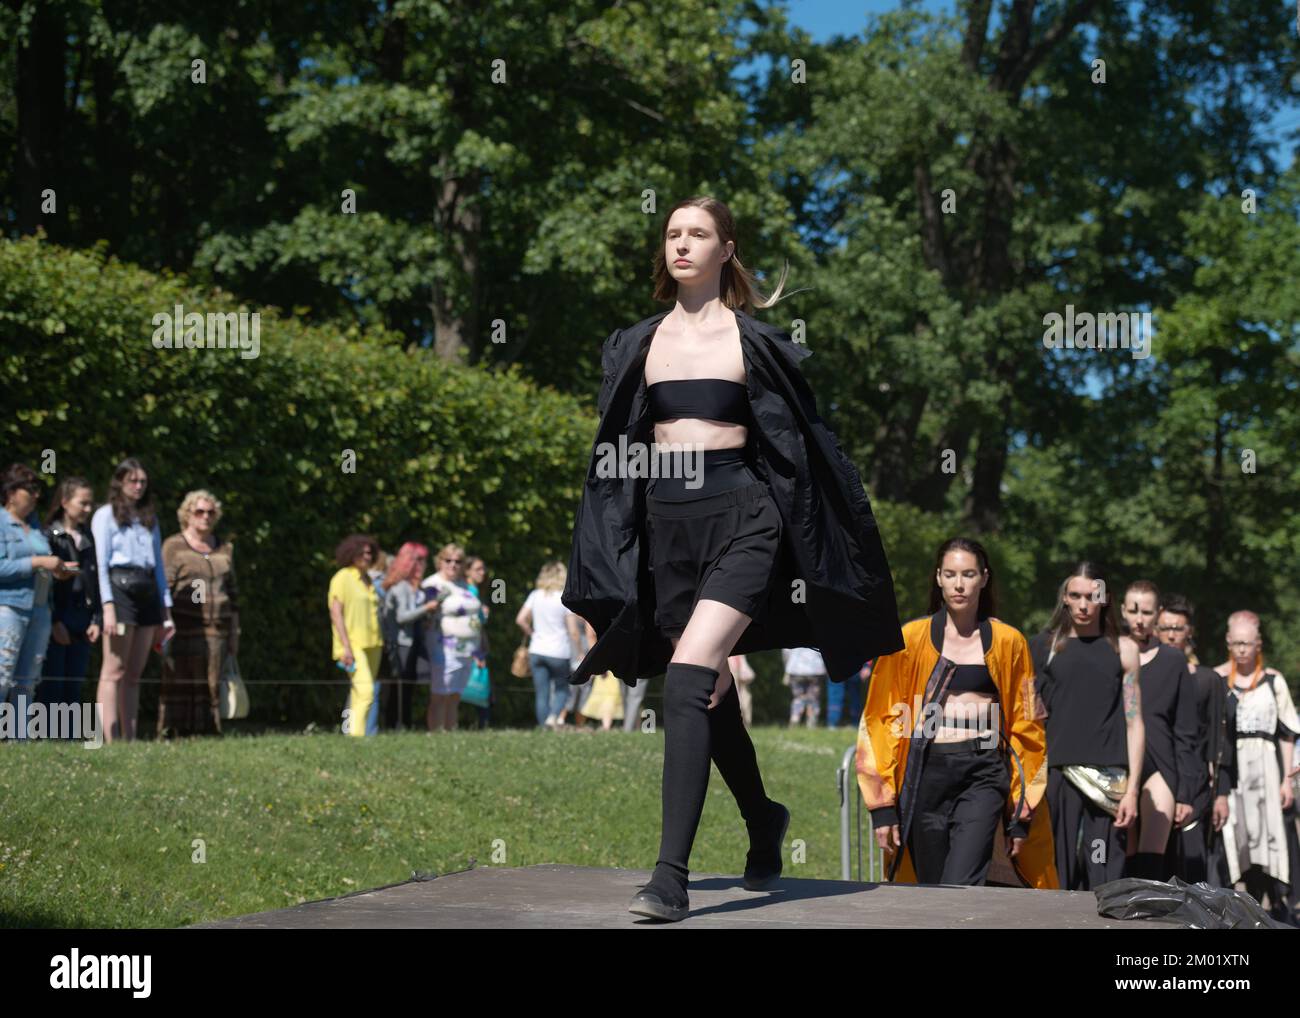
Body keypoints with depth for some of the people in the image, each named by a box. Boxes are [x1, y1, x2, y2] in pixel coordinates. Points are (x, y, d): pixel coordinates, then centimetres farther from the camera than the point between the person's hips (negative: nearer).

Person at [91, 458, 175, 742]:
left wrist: (167, 609, 14)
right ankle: (110, 740, -15)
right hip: (120, 588, -6)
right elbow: (101, 562, -4)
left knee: (134, 674, 4)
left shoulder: (150, 518, 22)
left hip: (148, 591, 6)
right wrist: (108, 606, -15)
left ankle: (130, 739, 3)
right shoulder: (106, 515, 4)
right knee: (114, 671, -10)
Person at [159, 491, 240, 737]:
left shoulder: (224, 549, 18)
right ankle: (168, 736, -9)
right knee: (178, 688, -9)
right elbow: (163, 590, -3)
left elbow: (232, 594, 21)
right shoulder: (173, 546, 3)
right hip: (183, 632, -5)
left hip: (216, 633, 5)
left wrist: (234, 634, 16)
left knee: (211, 689, 1)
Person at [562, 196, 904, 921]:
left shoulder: (755, 341, 2)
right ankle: (764, 821, 40)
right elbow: (616, 454, 14)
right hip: (667, 526, 5)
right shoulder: (637, 346, 12)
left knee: (688, 679, -22)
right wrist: (608, 566, 8)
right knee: (713, 694, 13)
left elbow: (803, 441, 5)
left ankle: (673, 876, -26)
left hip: (740, 520, -5)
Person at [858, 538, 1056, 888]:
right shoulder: (910, 639, 7)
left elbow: (1024, 727, 11)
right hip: (926, 772, 1)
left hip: (983, 774, -1)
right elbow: (883, 719, 6)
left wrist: (1021, 812, 6)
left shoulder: (1008, 642, 8)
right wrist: (883, 805, 0)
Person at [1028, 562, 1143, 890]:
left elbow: (1134, 724, 6)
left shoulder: (1122, 650, 9)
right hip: (1058, 774, 1)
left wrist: (1132, 789, -2)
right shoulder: (1047, 646, 10)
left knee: (1105, 879, -6)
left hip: (1108, 777, 0)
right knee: (1058, 876, -3)